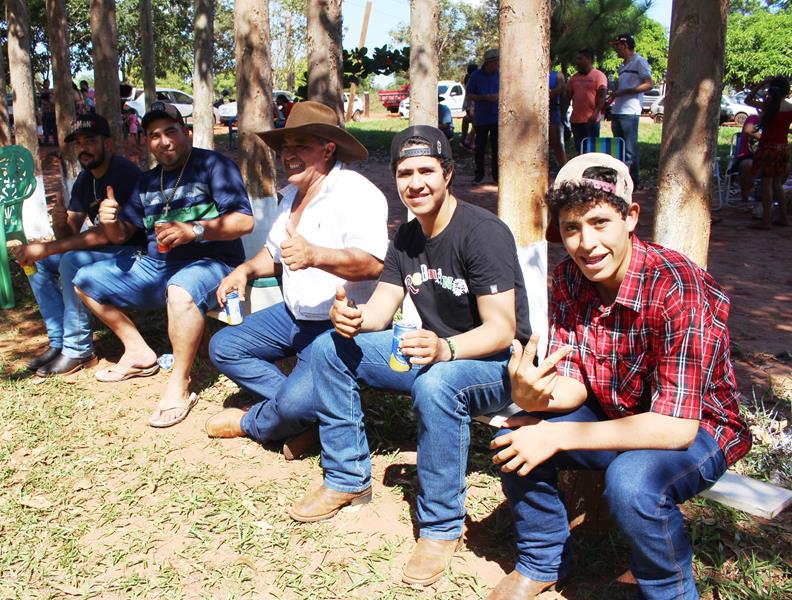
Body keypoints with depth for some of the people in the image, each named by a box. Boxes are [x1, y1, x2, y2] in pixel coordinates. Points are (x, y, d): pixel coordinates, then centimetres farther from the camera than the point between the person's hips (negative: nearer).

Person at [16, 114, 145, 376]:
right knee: (35, 261, 1)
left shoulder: (123, 172, -19)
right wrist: (60, 224, -21)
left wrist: (48, 248, -25)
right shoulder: (84, 180, 8)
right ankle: (60, 342, 2)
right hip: (103, 249, 9)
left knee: (72, 261, -30)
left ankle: (78, 351, -16)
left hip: (134, 251, -9)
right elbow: (70, 234, 5)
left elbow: (108, 233, -26)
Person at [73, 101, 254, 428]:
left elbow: (244, 221, -16)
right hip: (154, 266, 8)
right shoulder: (148, 181, 17)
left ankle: (179, 386, -25)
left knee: (180, 291, -41)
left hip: (208, 263, -8)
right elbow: (121, 234, 17)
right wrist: (111, 220, -7)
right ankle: (138, 351, 10)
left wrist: (193, 230, -29)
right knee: (85, 280, 8)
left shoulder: (213, 165, -4)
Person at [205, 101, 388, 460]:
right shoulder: (292, 193, 12)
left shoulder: (356, 193, -18)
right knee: (223, 348, 5)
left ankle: (254, 424, 9)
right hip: (294, 315, 10)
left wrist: (314, 255, -45)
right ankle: (308, 412, -3)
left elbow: (373, 264, -31)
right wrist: (246, 269, 4)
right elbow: (275, 250, 25)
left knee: (295, 401, -29)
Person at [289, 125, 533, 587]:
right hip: (433, 353, 8)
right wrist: (350, 317, -24)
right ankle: (348, 479, 8)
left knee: (435, 384, -41)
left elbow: (502, 331, -25)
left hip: (495, 363, -7)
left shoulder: (483, 232, -20)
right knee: (330, 348, -2)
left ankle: (442, 527, -20)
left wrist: (445, 349, -45)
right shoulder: (406, 238, 4)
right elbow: (380, 311, 0)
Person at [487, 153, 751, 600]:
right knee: (516, 437, -14)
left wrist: (559, 437, -31)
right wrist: (530, 395, -33)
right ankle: (543, 563, 11)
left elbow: (676, 426, -32)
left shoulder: (679, 290, -29)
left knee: (633, 481, -34)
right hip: (613, 416, 6)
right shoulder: (569, 279, -9)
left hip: (696, 428, -5)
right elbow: (573, 385, -9)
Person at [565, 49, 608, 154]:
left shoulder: (599, 75, -2)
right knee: (579, 150, 11)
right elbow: (568, 96, 17)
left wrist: (595, 113, -24)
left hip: (591, 120, -6)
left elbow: (602, 96, -11)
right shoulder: (574, 77, 16)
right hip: (575, 120, 6)